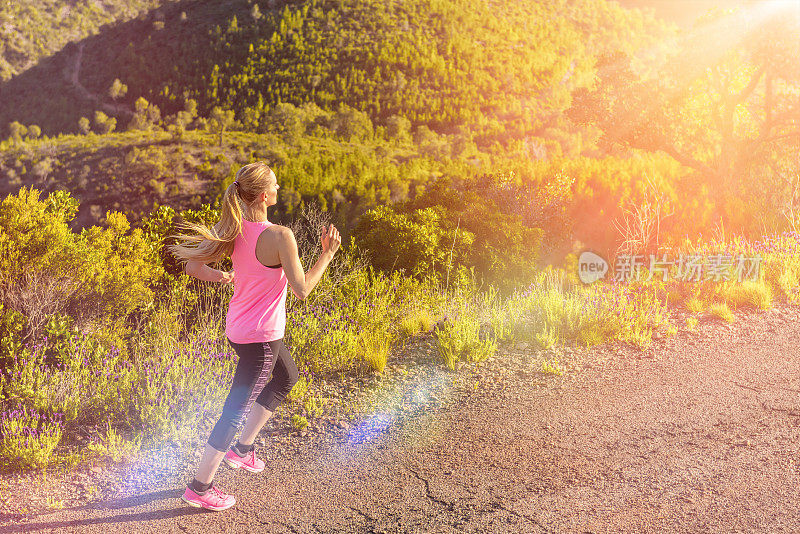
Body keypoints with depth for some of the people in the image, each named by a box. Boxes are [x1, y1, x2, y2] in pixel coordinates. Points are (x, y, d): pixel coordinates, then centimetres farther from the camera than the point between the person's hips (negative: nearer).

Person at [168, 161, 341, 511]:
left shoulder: (233, 229, -4)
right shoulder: (279, 236, -25)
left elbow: (193, 266, -2)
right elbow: (302, 290, -20)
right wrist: (328, 254, -11)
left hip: (239, 327, 8)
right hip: (260, 337, -8)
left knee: (287, 376, 30)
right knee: (236, 410, 5)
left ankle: (243, 448, 36)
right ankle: (200, 487, 19)